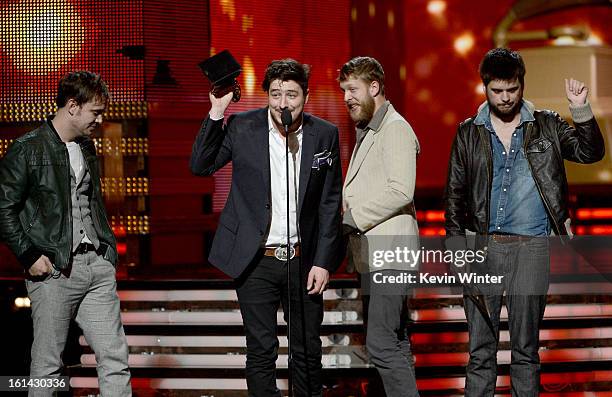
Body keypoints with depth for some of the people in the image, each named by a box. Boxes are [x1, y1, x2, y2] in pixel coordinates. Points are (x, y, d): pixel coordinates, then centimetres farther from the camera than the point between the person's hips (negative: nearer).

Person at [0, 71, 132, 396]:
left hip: (97, 265, 6)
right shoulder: (27, 149, -6)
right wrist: (30, 257, -12)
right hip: (54, 272, -6)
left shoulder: (86, 147, 16)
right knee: (47, 364, 2)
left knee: (115, 357, 2)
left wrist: (108, 248, 15)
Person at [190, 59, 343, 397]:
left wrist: (322, 261, -3)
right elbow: (200, 166, -5)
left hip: (305, 260, 2)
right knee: (261, 351, 3)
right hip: (256, 261, -1)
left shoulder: (324, 134, 0)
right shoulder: (241, 127, -4)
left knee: (308, 350, 13)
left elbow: (330, 203, 2)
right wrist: (216, 113, -15)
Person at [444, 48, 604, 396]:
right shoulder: (469, 133, 7)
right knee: (480, 349, 3)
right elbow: (455, 194, 8)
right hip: (483, 247, 1)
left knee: (526, 347, 5)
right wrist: (456, 245, 0)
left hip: (532, 248, -1)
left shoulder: (545, 126, 7)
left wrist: (581, 109, -14)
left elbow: (591, 152, 0)